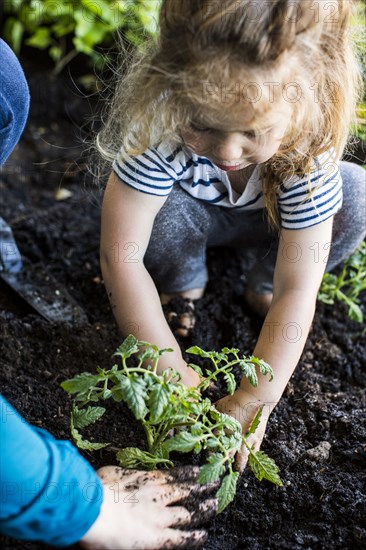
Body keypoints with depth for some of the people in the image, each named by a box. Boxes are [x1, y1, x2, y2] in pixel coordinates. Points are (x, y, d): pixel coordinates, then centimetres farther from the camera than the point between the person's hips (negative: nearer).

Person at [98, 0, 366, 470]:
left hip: (268, 217, 1)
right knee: (158, 208, -36)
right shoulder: (160, 128, -39)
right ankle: (183, 285, -1)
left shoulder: (308, 149, -35)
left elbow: (297, 293, -33)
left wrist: (254, 401, -36)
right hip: (187, 212, 0)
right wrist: (169, 367, -32)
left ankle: (261, 285, -1)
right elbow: (120, 255, -35)